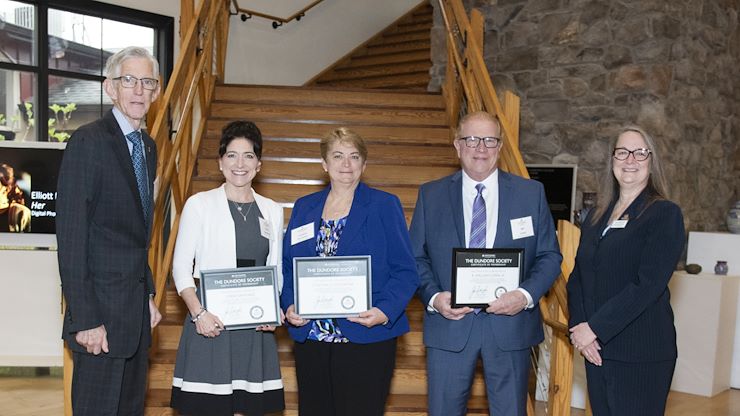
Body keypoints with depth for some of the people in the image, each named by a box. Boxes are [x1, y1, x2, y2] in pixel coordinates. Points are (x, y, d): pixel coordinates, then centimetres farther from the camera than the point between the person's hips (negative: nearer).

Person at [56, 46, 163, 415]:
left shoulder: (148, 146, 12)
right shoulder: (89, 141, -13)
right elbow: (70, 236, -16)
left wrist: (149, 296, 14)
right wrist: (84, 319, -18)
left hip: (137, 307, 8)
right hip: (102, 309, -8)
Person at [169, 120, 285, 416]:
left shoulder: (272, 211, 11)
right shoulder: (199, 204, 1)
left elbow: (275, 271, 13)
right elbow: (181, 266, -1)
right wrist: (198, 313, -14)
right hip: (209, 323, -3)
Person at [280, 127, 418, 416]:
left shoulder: (385, 206, 0)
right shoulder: (304, 208, 11)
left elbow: (405, 271, -5)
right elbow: (287, 266, 12)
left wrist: (385, 312, -20)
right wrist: (289, 306, -5)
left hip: (366, 340, -3)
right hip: (310, 339, 4)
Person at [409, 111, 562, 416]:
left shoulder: (531, 193, 4)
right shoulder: (430, 195, 4)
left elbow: (550, 256, 3)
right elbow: (416, 257, 4)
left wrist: (526, 294, -14)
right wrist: (433, 297, -13)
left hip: (510, 325, 0)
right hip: (448, 325, 0)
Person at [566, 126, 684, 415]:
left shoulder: (666, 214, -6)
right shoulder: (597, 215, 12)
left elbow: (648, 284, -16)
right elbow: (577, 277, 9)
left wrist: (595, 327, -16)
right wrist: (578, 328, -7)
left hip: (641, 354, -5)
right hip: (595, 349, 5)